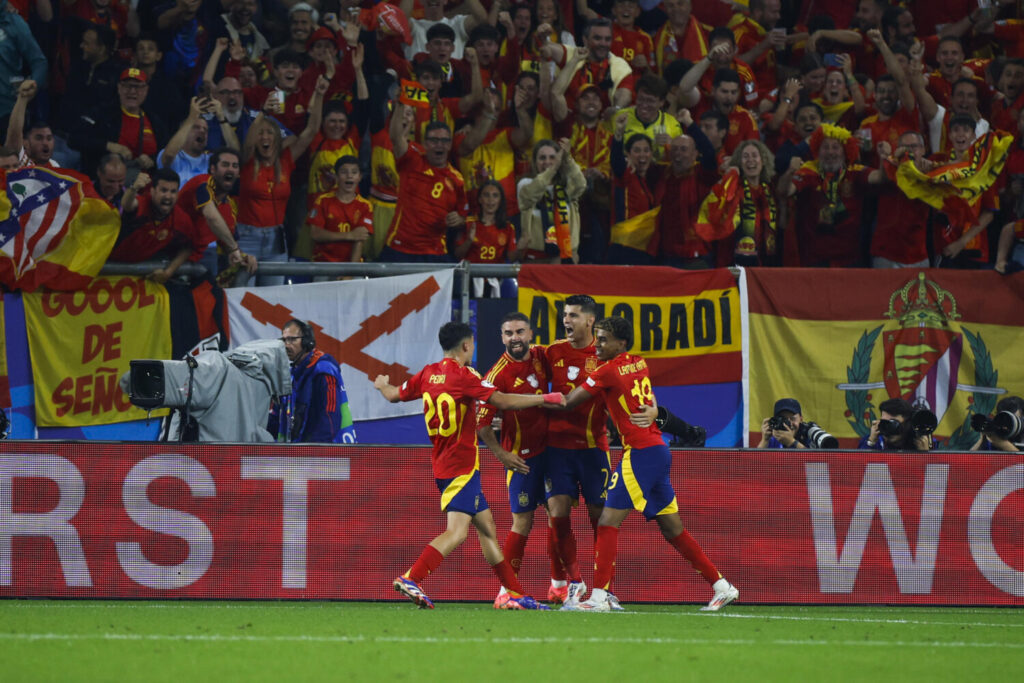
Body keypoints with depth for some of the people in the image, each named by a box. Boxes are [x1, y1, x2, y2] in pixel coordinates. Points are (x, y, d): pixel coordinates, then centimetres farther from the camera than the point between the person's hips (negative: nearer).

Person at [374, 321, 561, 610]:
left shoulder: (428, 375, 7)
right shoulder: (464, 377, -15)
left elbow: (393, 395, 21)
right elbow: (503, 402, -19)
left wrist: (382, 384, 44)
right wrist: (547, 398, -10)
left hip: (443, 464, 9)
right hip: (461, 465, -9)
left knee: (487, 528, 12)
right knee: (457, 532, -16)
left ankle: (514, 594, 15)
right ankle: (410, 578, -27)